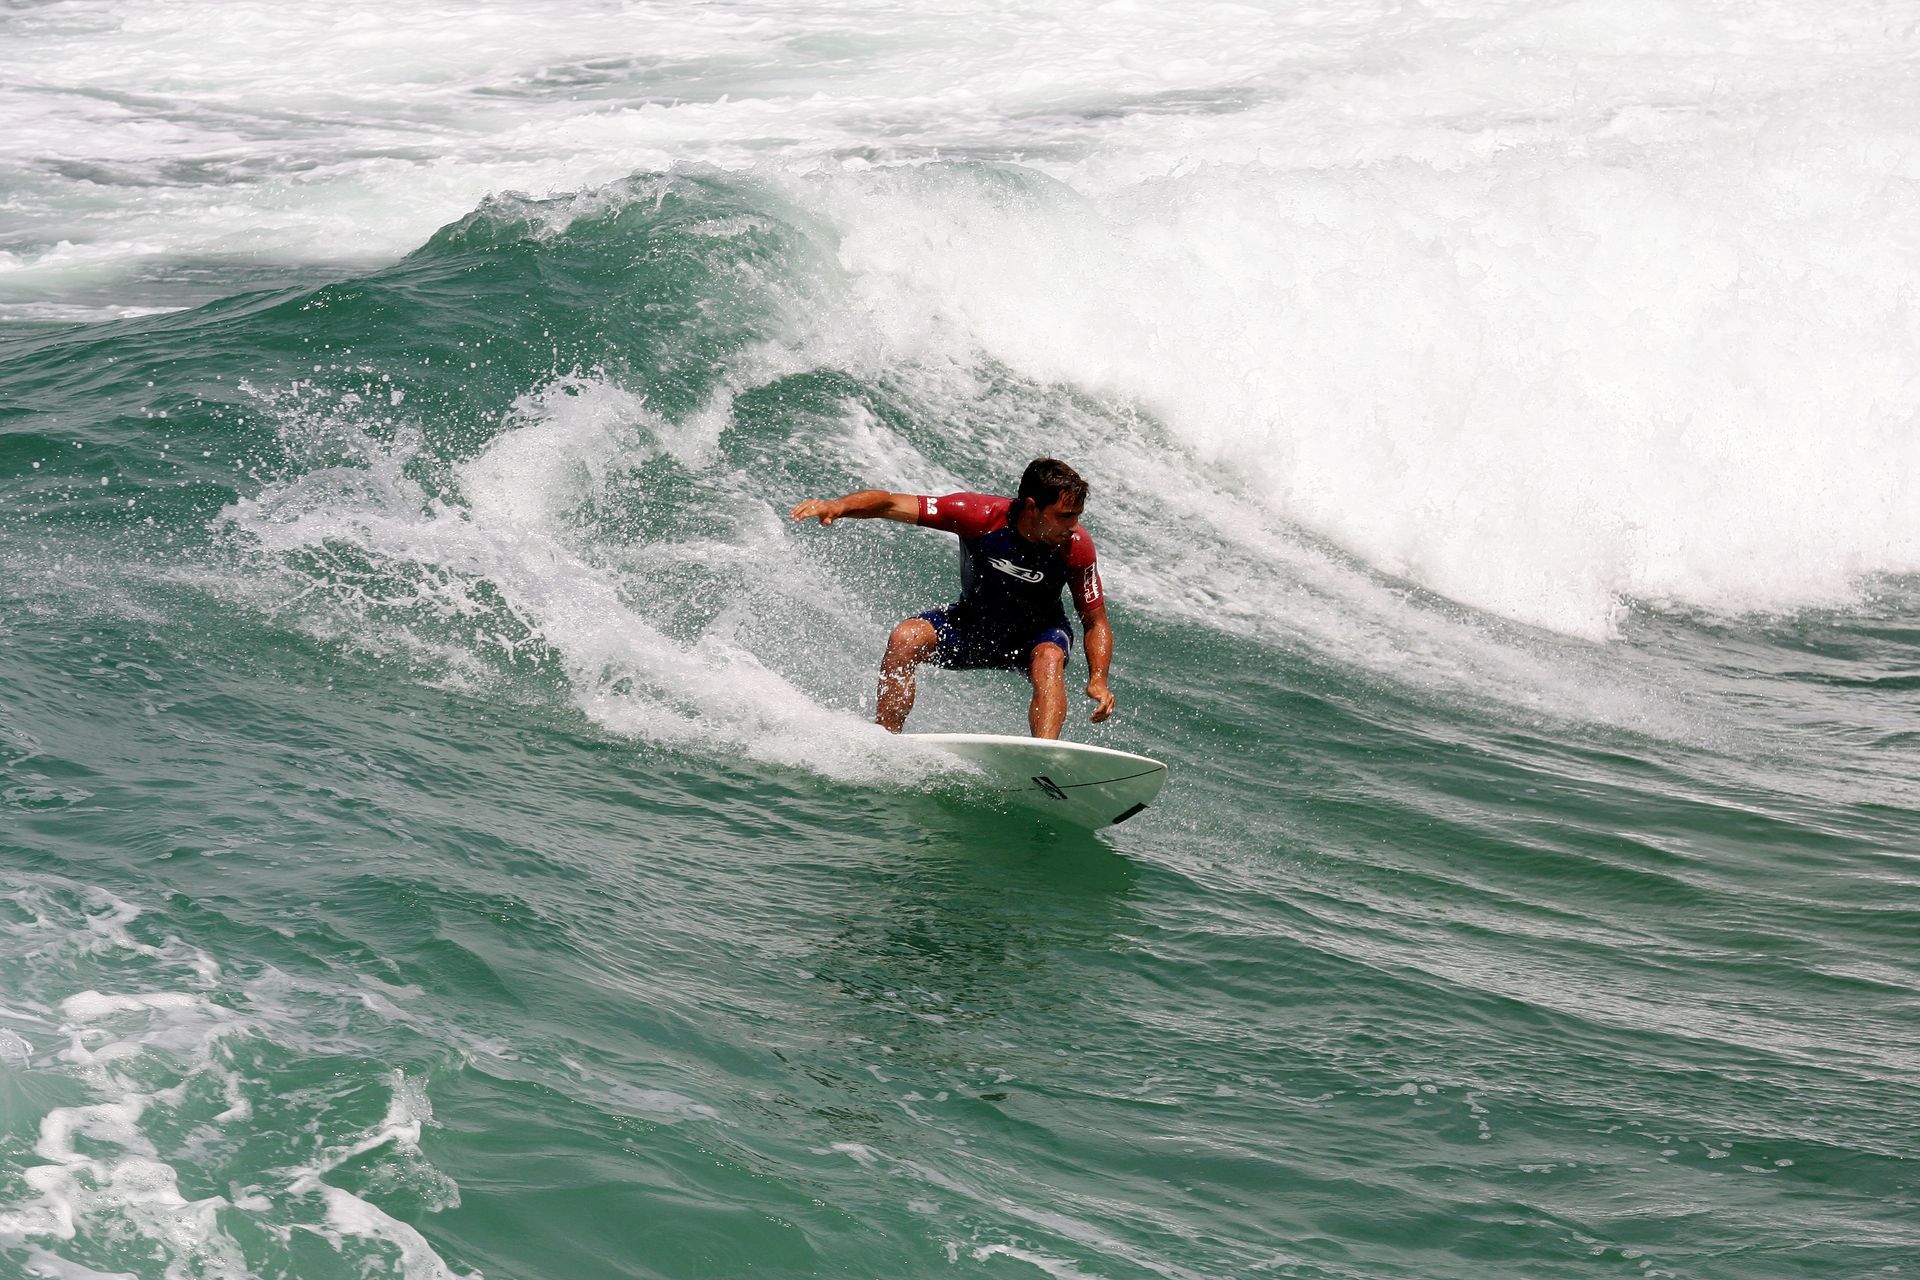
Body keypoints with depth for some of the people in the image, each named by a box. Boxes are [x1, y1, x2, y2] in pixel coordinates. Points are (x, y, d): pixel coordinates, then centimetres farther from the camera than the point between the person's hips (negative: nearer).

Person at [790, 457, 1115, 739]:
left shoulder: (1077, 547, -25)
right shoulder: (980, 515, -28)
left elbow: (1096, 622, -12)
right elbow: (890, 504, -27)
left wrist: (1098, 680, -29)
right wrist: (838, 506, -46)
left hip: (1036, 633, -1)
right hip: (972, 625, 1)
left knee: (1049, 658, -35)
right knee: (905, 638, -25)